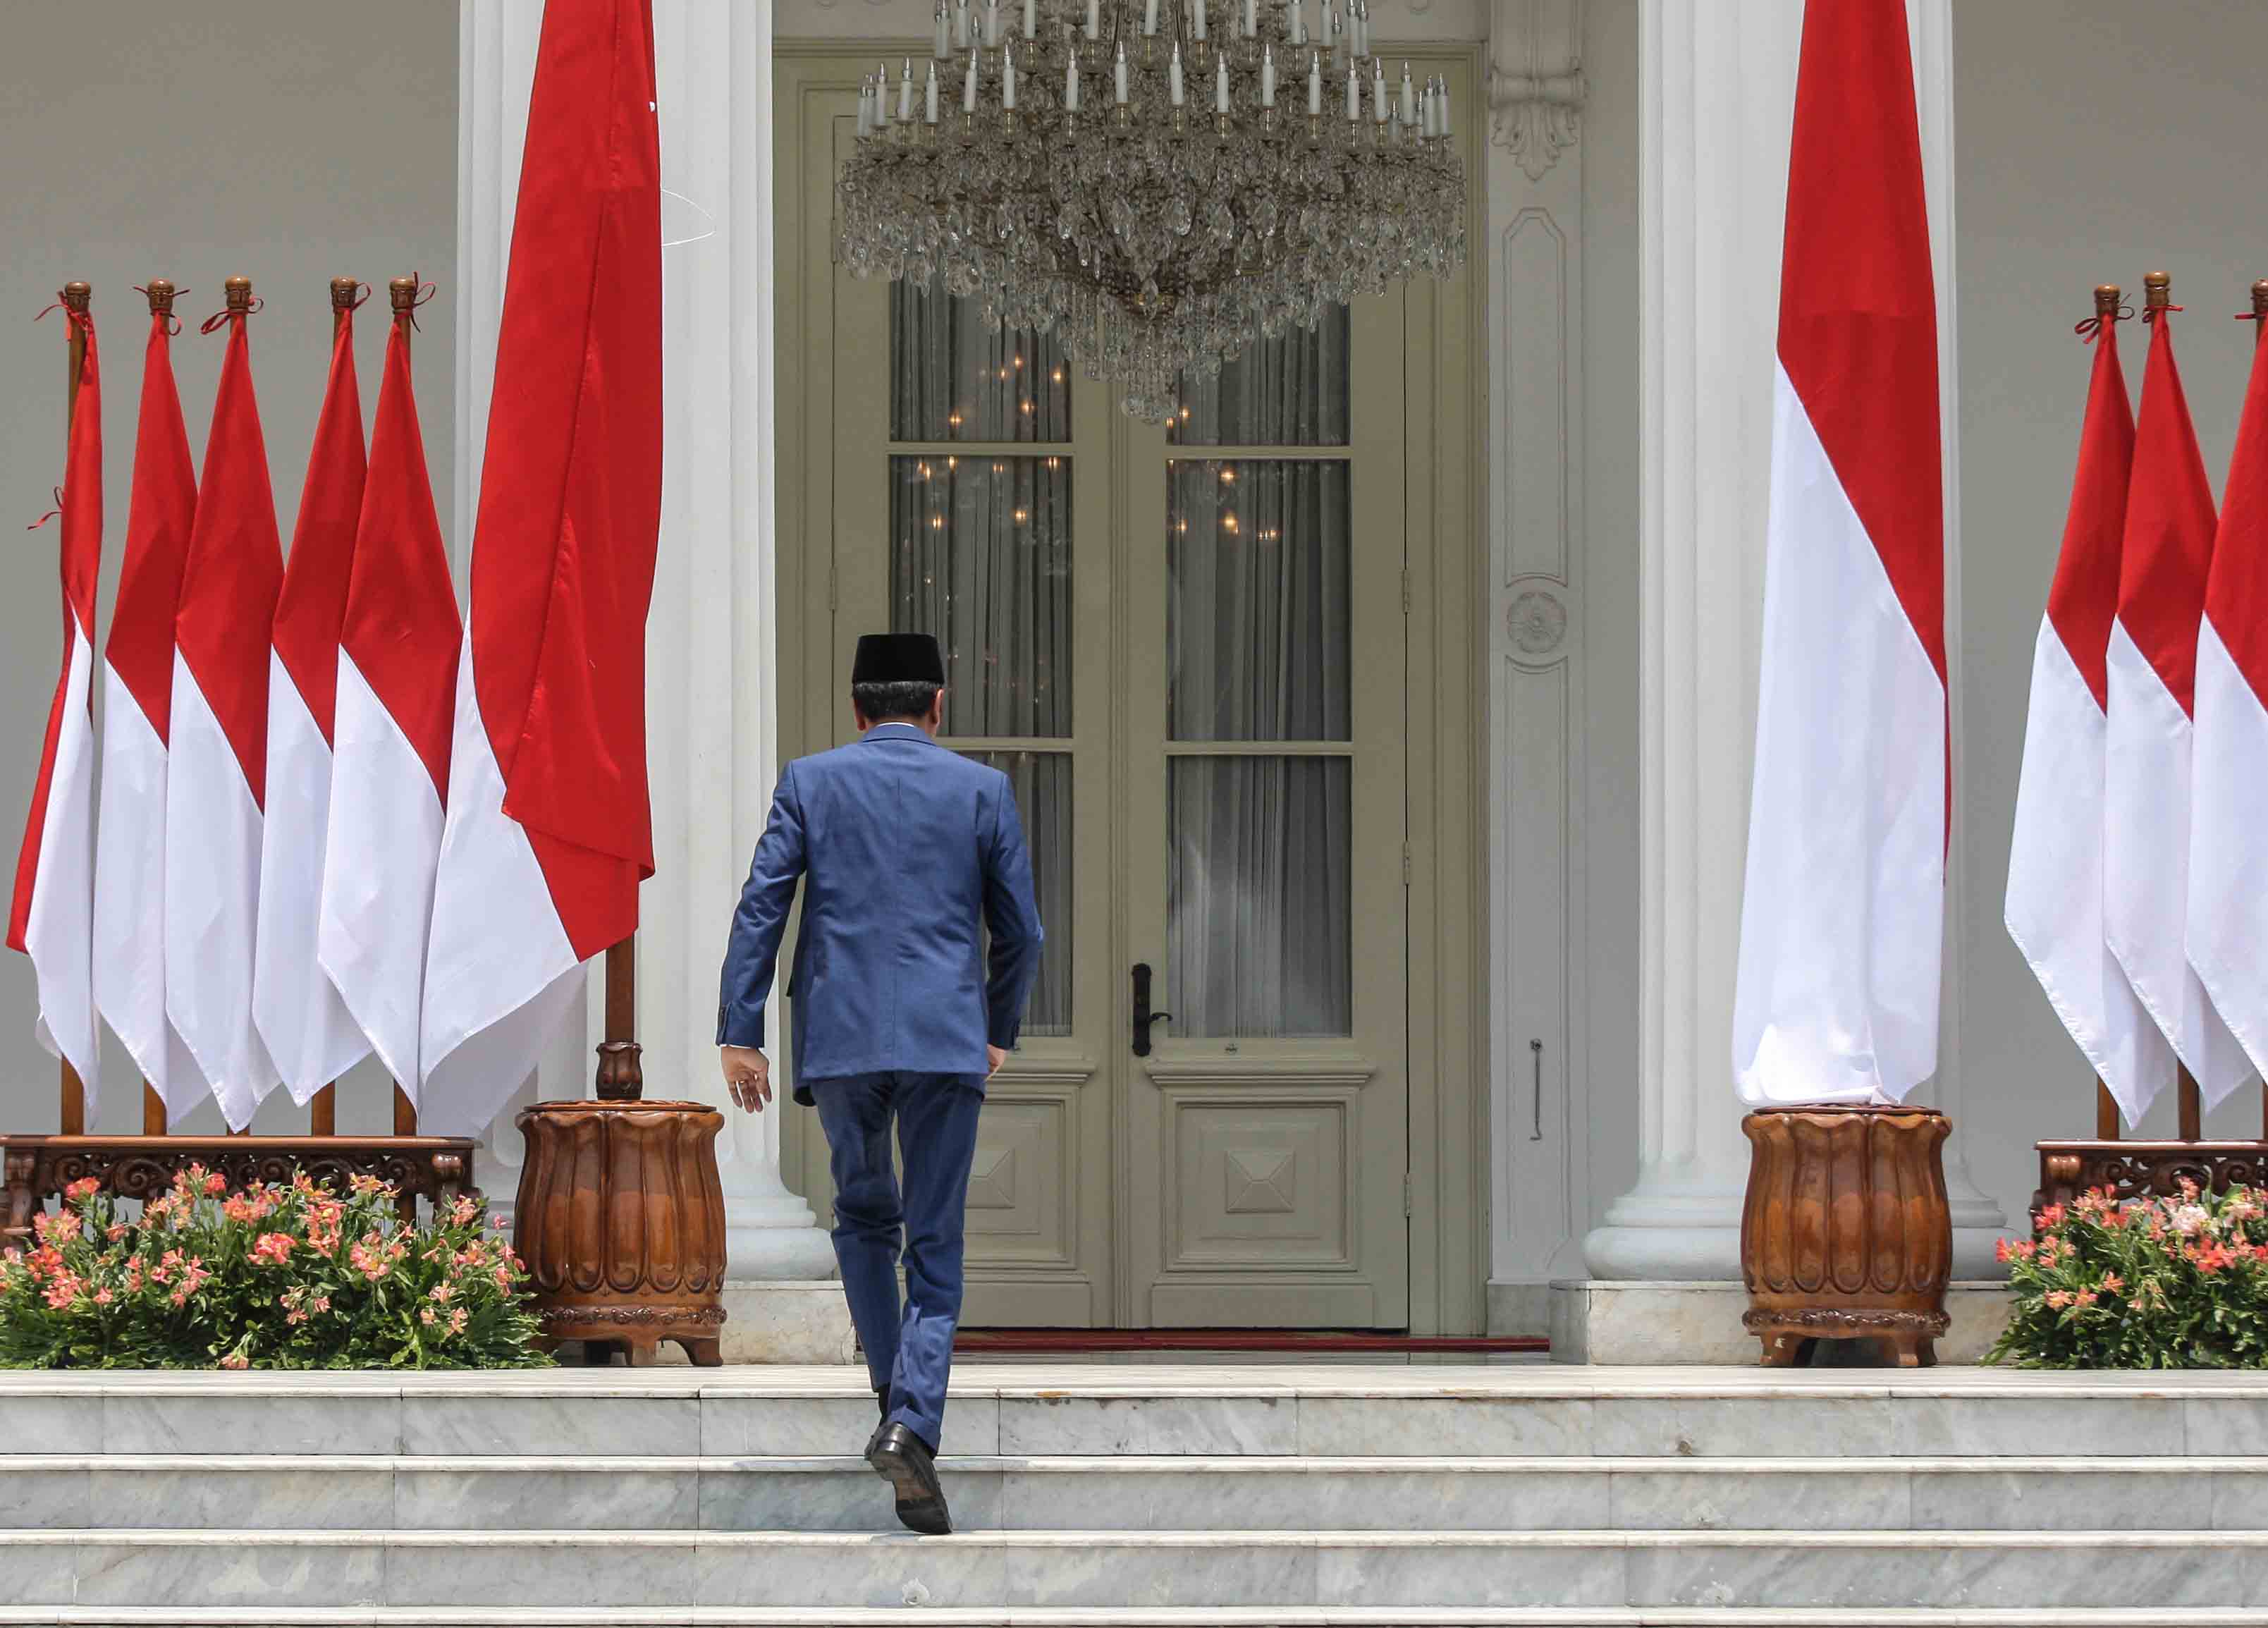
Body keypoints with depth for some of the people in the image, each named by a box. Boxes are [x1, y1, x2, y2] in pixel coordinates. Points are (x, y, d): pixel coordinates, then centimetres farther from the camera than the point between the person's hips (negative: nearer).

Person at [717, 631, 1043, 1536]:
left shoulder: (810, 783, 5)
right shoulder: (981, 790, 5)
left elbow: (759, 910, -1)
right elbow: (1019, 930, 8)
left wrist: (739, 1035, 1)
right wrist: (1000, 1032, 22)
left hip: (839, 1038, 1)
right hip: (946, 1038, -1)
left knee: (863, 1217, 22)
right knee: (935, 1248, 2)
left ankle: (896, 1399, 14)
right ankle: (913, 1423, -17)